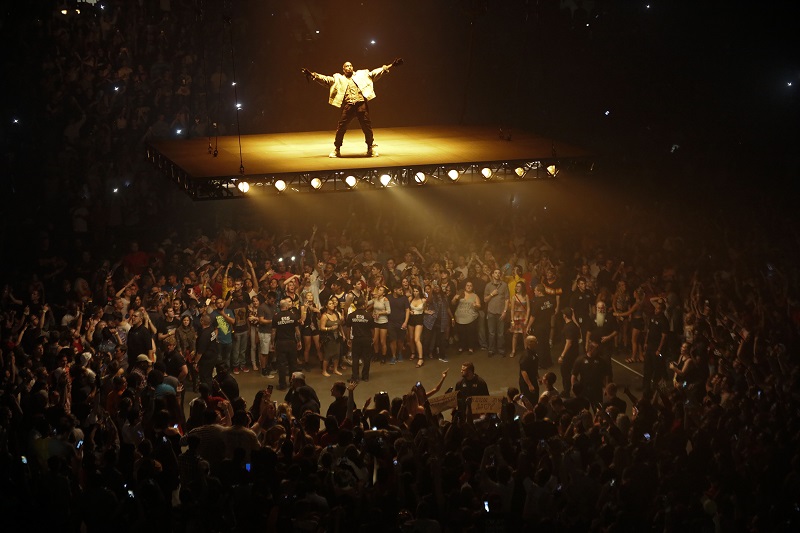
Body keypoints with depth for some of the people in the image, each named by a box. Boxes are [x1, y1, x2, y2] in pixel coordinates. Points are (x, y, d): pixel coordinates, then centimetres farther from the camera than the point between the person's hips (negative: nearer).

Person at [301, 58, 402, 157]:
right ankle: (337, 149, 9)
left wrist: (390, 66, 9)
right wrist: (312, 75, -2)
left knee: (367, 126, 3)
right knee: (341, 127, -4)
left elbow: (375, 73, 16)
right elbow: (326, 80, 10)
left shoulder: (362, 75, 19)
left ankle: (370, 148, 18)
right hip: (347, 105, 0)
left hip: (361, 104, 0)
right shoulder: (338, 78, 18)